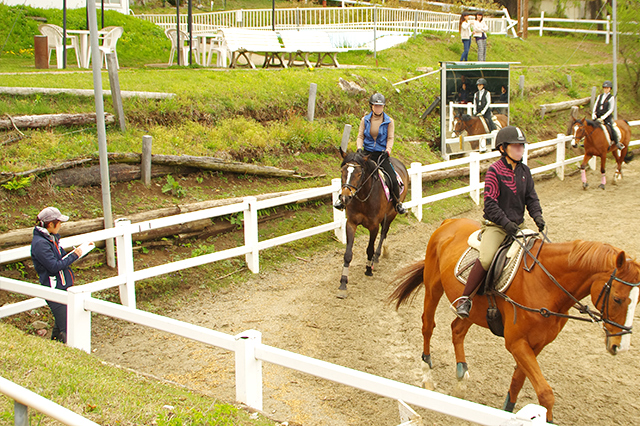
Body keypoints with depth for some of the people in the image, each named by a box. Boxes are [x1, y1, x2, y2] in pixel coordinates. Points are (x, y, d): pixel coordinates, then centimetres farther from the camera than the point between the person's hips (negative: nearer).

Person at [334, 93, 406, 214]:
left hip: (382, 154, -1)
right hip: (367, 153, 1)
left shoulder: (389, 121, 3)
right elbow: (360, 136, 5)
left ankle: (397, 203, 10)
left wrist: (388, 150, -18)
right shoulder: (365, 120, 7)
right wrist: (359, 148, -13)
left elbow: (390, 138, -1)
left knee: (393, 179, -12)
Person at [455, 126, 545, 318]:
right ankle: (465, 298, -15)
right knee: (486, 259, -28)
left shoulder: (524, 171, 10)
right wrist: (506, 223, -22)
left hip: (518, 225, 6)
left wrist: (537, 216, -5)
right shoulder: (494, 171, -8)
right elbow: (490, 204, -12)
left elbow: (531, 198, 14)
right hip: (496, 225, -6)